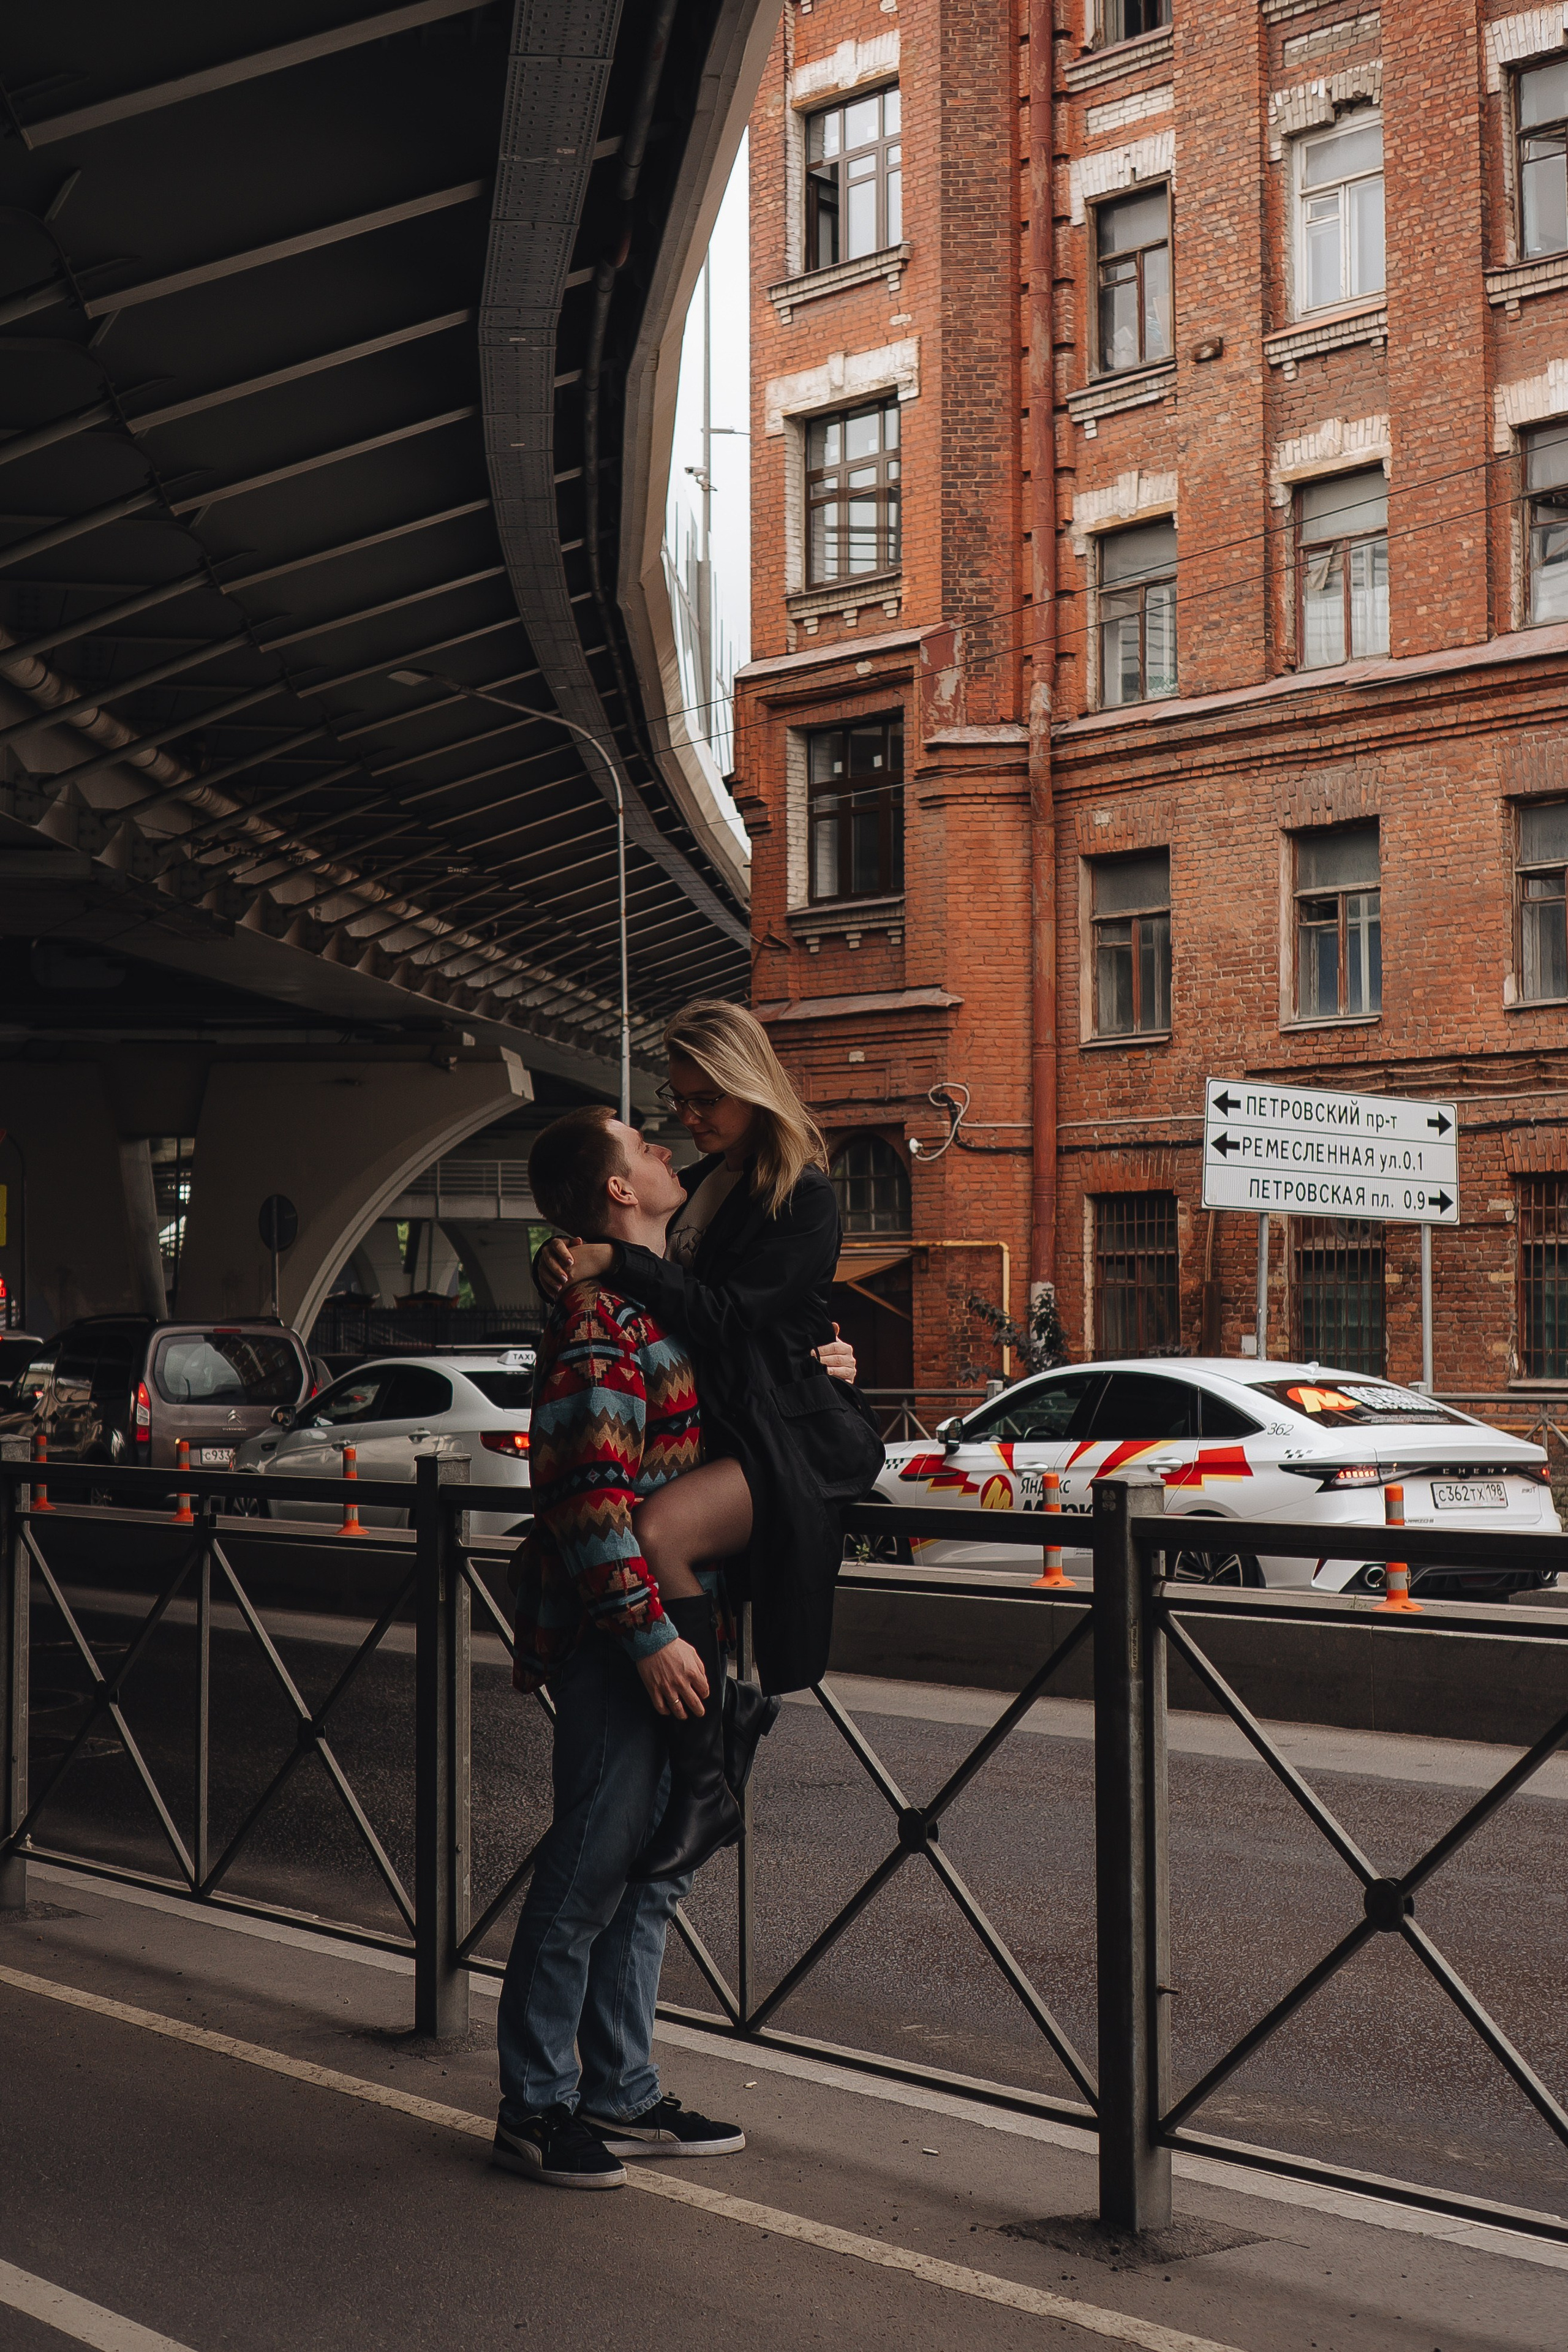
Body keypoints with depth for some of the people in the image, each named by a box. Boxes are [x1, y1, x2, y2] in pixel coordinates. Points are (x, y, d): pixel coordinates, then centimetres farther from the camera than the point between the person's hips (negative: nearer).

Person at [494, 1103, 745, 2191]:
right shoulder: (601, 1314, -15)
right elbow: (590, 1492, -22)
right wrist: (649, 1633, -23)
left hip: (676, 1623, 10)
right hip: (621, 1636, -10)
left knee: (654, 1865, 14)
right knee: (593, 1865, -3)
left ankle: (621, 2093, 23)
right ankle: (536, 2103, 8)